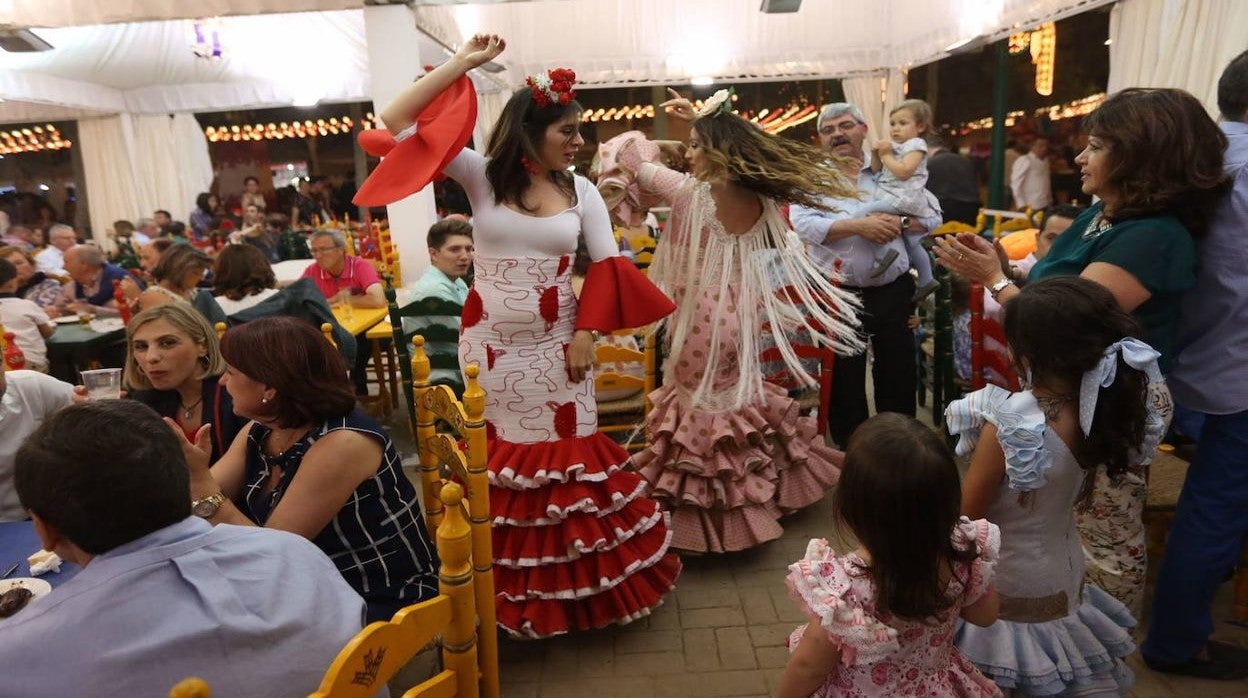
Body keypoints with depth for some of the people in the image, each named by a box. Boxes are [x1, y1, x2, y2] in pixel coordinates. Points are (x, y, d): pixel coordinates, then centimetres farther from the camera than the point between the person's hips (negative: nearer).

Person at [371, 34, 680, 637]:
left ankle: (581, 582, 25)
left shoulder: (580, 190, 3)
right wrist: (461, 64, -8)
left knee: (567, 459, 6)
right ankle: (511, 592, 27)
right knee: (496, 461, 8)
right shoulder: (482, 175, -2)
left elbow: (608, 265, 3)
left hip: (556, 345, 1)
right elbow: (396, 123, -6)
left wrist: (587, 333, -8)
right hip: (490, 344, 0)